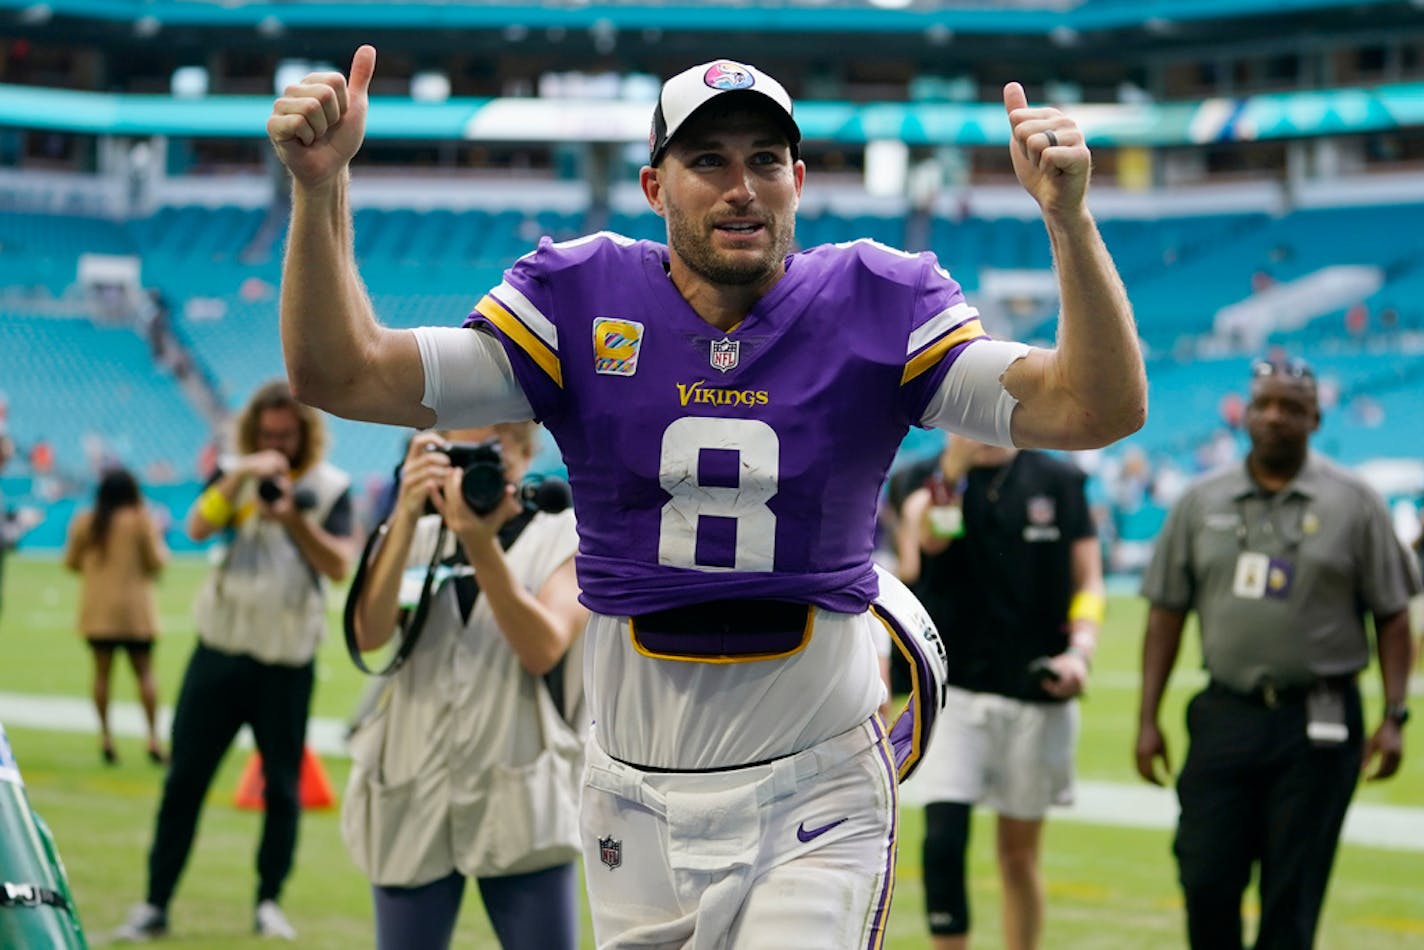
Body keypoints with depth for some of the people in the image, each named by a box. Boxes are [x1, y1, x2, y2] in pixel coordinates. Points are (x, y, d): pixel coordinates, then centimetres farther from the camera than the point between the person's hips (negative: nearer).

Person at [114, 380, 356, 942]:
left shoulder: (330, 487, 2)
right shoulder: (235, 476, 7)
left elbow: (338, 566, -9)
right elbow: (197, 528, -11)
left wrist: (296, 519, -23)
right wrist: (239, 477, -24)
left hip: (287, 662, -1)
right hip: (221, 648, 1)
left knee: (282, 785, 4)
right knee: (185, 777, 0)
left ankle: (270, 901, 17)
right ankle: (155, 904, 4)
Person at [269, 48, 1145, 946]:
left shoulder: (875, 309, -4)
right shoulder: (580, 306, -2)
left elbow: (1099, 409, -14)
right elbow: (345, 376, -7)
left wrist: (1069, 220, -28)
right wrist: (322, 190, -20)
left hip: (817, 802, -2)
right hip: (636, 800, 2)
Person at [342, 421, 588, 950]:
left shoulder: (566, 538, 5)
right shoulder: (416, 536, 13)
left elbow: (543, 649, -13)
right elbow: (370, 634, -7)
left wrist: (481, 545, -20)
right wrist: (406, 516, -14)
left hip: (522, 805, -3)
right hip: (413, 804, 3)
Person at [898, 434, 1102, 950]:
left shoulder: (1059, 482, 5)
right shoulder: (926, 482, 0)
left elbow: (1088, 579, 8)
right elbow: (922, 547, -21)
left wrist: (1080, 649, -8)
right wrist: (952, 466, -32)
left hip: (1036, 695, 2)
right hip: (950, 688, -2)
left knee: (1019, 853, 10)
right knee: (943, 841, -13)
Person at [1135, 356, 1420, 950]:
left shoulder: (1353, 502, 3)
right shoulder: (1202, 501, 9)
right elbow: (1166, 613, 10)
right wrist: (1148, 719, 4)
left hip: (1318, 725, -2)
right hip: (1225, 717, 2)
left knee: (1292, 898, 0)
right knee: (1206, 879, -3)